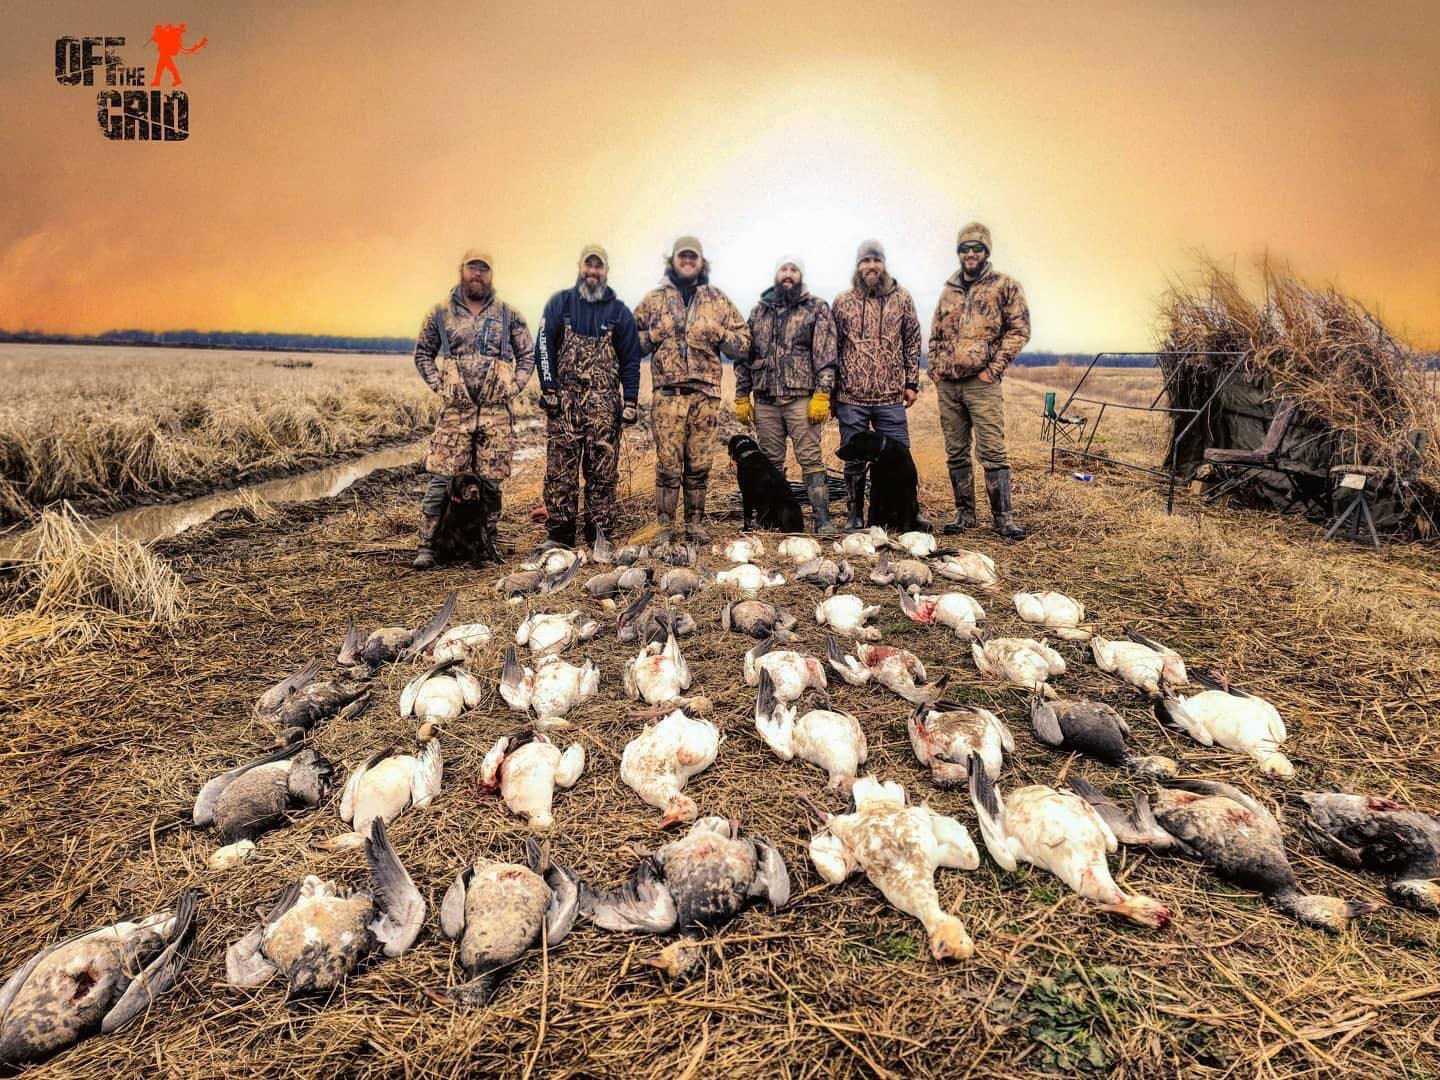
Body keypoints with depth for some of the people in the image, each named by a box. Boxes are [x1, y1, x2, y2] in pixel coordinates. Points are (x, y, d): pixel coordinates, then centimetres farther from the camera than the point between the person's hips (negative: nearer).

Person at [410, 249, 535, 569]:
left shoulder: (508, 315, 9)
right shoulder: (441, 314, 7)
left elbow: (528, 355, 14)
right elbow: (422, 353, 15)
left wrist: (513, 387, 2)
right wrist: (438, 385, 2)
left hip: (496, 413, 1)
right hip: (454, 411, 0)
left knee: (491, 481, 6)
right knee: (440, 479, -4)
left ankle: (490, 541, 20)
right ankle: (426, 546, 3)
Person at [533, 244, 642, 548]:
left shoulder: (619, 311, 12)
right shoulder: (560, 303, 10)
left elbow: (631, 359, 10)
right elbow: (543, 345, 3)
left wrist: (630, 401, 2)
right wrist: (548, 388, -7)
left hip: (605, 403, 1)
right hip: (564, 399, -1)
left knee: (603, 472, 1)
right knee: (560, 469, -4)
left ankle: (600, 536, 7)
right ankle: (560, 534, 2)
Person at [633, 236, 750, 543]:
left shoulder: (719, 300, 14)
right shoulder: (654, 299, 13)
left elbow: (743, 346, 12)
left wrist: (719, 334, -5)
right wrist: (655, 335, -3)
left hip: (706, 393, 1)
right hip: (667, 393, -1)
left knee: (699, 464, 4)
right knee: (668, 463, -4)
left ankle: (695, 523, 15)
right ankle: (665, 526, 5)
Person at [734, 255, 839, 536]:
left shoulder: (817, 309, 5)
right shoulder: (759, 311, 16)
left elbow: (826, 355, -4)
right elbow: (745, 356, 16)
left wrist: (822, 395, -14)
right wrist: (741, 397, 9)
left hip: (801, 397, -4)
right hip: (765, 400, 4)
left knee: (811, 459, -8)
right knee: (770, 463, 8)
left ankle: (822, 520, -7)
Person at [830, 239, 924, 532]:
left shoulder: (902, 299, 6)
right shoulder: (842, 302, 5)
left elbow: (912, 342, 9)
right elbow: (833, 347, 7)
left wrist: (912, 383, 4)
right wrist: (831, 390, 3)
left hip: (891, 397, 0)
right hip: (851, 398, 0)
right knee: (853, 460, 7)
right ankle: (855, 515, 18)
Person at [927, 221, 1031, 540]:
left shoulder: (1004, 285, 2)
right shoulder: (949, 289, 17)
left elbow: (1019, 329, -3)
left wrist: (994, 368, -9)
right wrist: (934, 368, 8)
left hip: (982, 382, -5)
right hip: (947, 384, 5)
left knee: (992, 451, -8)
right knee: (956, 453, 8)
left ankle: (1004, 517, -1)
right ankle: (964, 513, 18)